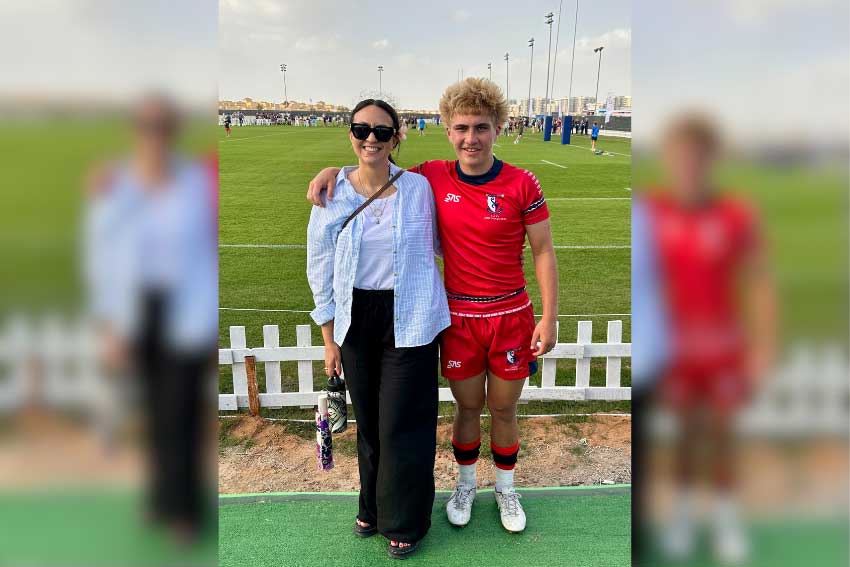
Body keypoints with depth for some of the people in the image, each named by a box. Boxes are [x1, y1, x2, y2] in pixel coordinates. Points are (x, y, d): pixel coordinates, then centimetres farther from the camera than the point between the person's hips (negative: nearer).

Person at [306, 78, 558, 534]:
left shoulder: (521, 184, -9)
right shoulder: (433, 177, -4)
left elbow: (543, 251, -5)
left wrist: (549, 318, -8)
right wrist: (335, 170, -6)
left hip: (511, 317, -1)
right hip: (459, 317, 1)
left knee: (503, 410, 14)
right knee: (467, 408, 15)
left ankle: (505, 489, 39)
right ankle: (465, 484, 41)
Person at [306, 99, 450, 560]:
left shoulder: (418, 187, -5)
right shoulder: (332, 196, -2)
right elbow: (320, 271, 3)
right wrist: (329, 339, 3)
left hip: (409, 319, -2)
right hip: (356, 321, 2)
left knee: (401, 425, 2)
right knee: (368, 422, 15)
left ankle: (404, 522, 25)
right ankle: (373, 507, 39)